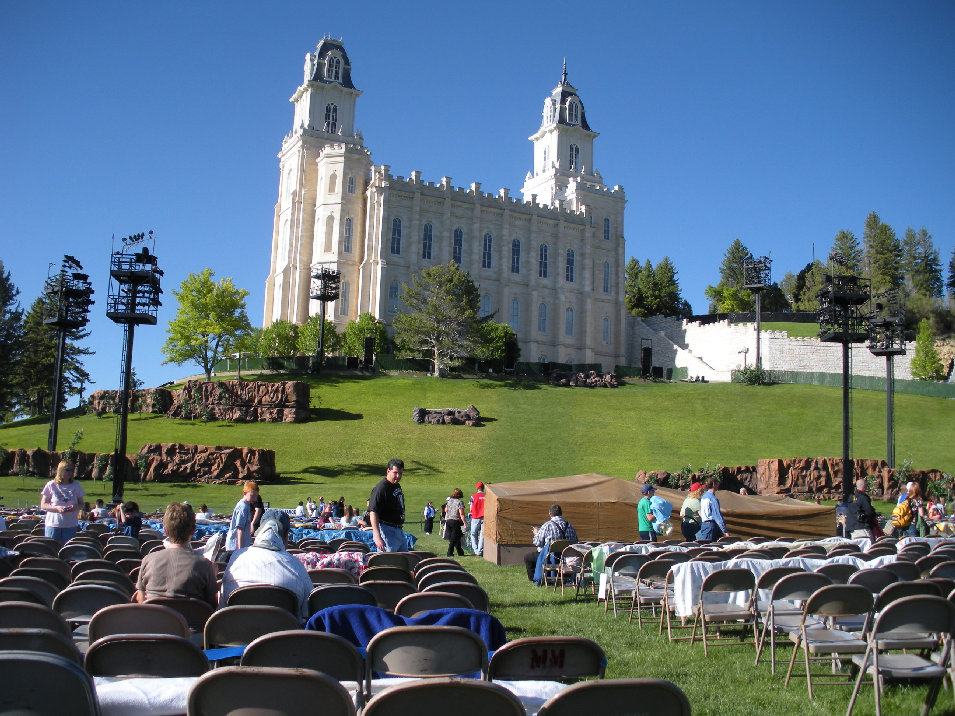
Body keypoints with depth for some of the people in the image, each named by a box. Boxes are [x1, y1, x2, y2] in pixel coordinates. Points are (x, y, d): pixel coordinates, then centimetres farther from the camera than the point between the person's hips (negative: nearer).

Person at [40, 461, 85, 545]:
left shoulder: (76, 486, 7)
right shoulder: (51, 485, 1)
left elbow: (81, 504, 12)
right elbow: (43, 505, 1)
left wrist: (75, 507, -11)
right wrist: (57, 508, -16)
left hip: (71, 525, 2)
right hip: (53, 524, -1)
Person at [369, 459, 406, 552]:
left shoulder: (397, 487, 13)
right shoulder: (381, 488, -16)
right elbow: (373, 513, -21)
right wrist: (378, 537, -28)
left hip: (400, 532, 9)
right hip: (387, 532, -9)